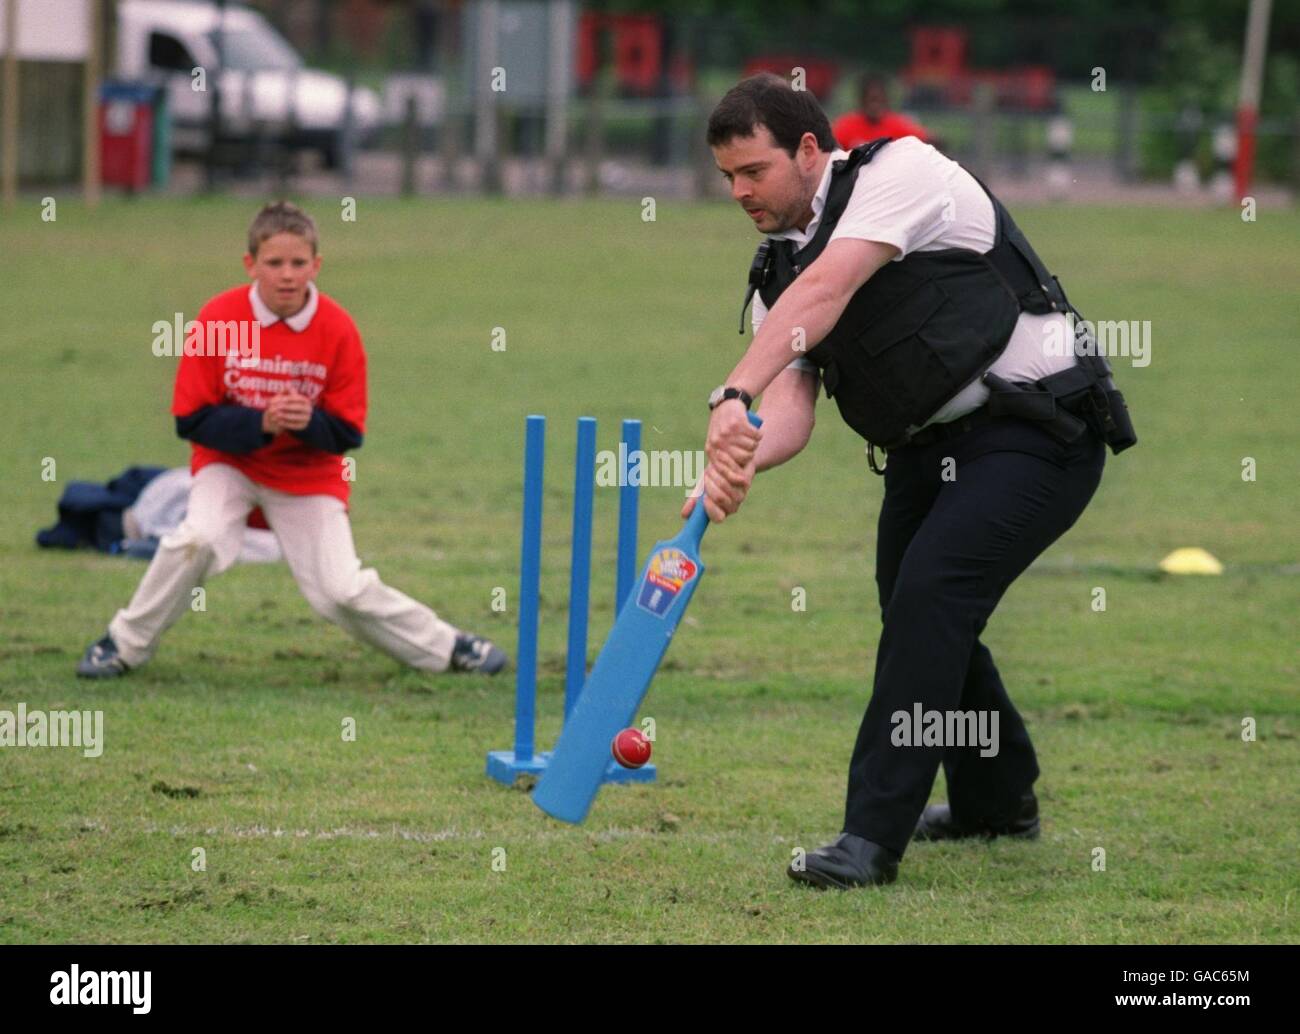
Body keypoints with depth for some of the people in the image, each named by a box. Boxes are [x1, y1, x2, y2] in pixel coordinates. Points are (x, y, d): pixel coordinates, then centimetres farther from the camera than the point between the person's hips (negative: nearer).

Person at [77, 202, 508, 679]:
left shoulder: (337, 328, -16)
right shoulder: (219, 318, -17)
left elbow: (347, 434, -10)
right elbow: (191, 419, -16)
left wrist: (309, 423, -31)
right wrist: (261, 424, -29)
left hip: (309, 473, 0)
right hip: (229, 460, 0)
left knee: (343, 592, -6)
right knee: (198, 540, -28)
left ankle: (446, 646, 17)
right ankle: (127, 643, -8)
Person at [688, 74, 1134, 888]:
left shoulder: (901, 172, -16)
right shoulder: (778, 269, 7)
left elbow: (824, 291, -31)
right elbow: (791, 408, -6)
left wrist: (733, 397, -42)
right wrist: (742, 460, -30)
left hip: (1038, 430, -9)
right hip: (930, 447, 9)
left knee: (931, 590, -22)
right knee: (916, 609, 16)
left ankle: (874, 836, -22)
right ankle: (997, 800, 41)